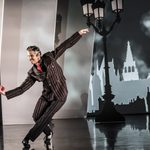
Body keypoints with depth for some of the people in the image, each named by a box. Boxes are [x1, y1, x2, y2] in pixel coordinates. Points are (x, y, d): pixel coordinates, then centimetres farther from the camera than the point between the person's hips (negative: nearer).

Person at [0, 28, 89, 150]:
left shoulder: (49, 57, -9)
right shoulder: (32, 73, -1)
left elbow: (65, 45, -8)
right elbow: (22, 88, -2)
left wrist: (79, 34, -10)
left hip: (59, 95, -4)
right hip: (46, 95, 4)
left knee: (45, 118, -8)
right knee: (36, 117, -4)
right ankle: (49, 133, 23)